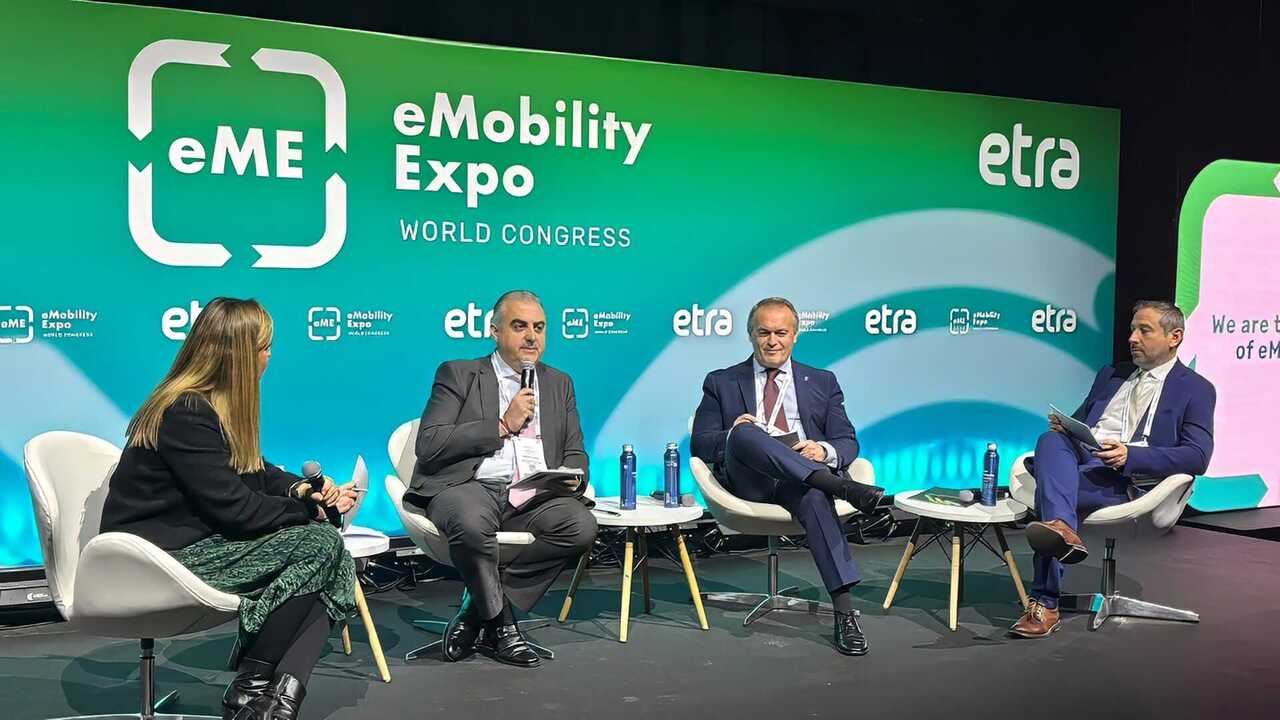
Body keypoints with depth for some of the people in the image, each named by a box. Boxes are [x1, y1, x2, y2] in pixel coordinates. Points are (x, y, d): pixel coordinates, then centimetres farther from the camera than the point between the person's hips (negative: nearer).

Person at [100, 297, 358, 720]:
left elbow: (256, 471, 20)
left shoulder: (218, 405, 11)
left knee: (335, 564, -12)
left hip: (200, 538, 9)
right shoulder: (186, 414, -19)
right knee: (319, 544, -21)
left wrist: (301, 489, -1)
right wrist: (310, 510, -8)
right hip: (160, 557, -9)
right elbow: (236, 510, -21)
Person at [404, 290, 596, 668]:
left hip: (535, 496, 4)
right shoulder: (457, 375, 8)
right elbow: (428, 446, -4)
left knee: (582, 526, -27)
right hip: (469, 486, -4)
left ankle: (476, 606, -13)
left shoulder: (559, 384, 22)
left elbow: (575, 453, 22)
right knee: (472, 523, -39)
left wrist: (573, 476, -4)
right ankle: (501, 625, -13)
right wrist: (503, 425, -7)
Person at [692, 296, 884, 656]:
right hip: (748, 481, 0)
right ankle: (843, 488, -41)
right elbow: (700, 445, 11)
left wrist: (825, 450, -10)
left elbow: (848, 442, 15)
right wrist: (732, 435, -12)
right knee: (745, 432, -34)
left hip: (808, 474, 1)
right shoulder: (721, 383, 19)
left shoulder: (822, 382, 23)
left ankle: (844, 611, -41)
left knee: (813, 495, -37)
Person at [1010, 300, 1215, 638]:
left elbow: (1197, 457, -2)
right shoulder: (1110, 375, 29)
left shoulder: (1196, 389, 11)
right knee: (1050, 441, -32)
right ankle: (1062, 529, -54)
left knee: (1049, 487, -33)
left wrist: (1130, 455, -17)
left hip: (1128, 479, -5)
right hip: (1078, 459, 5)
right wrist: (1062, 426, 2)